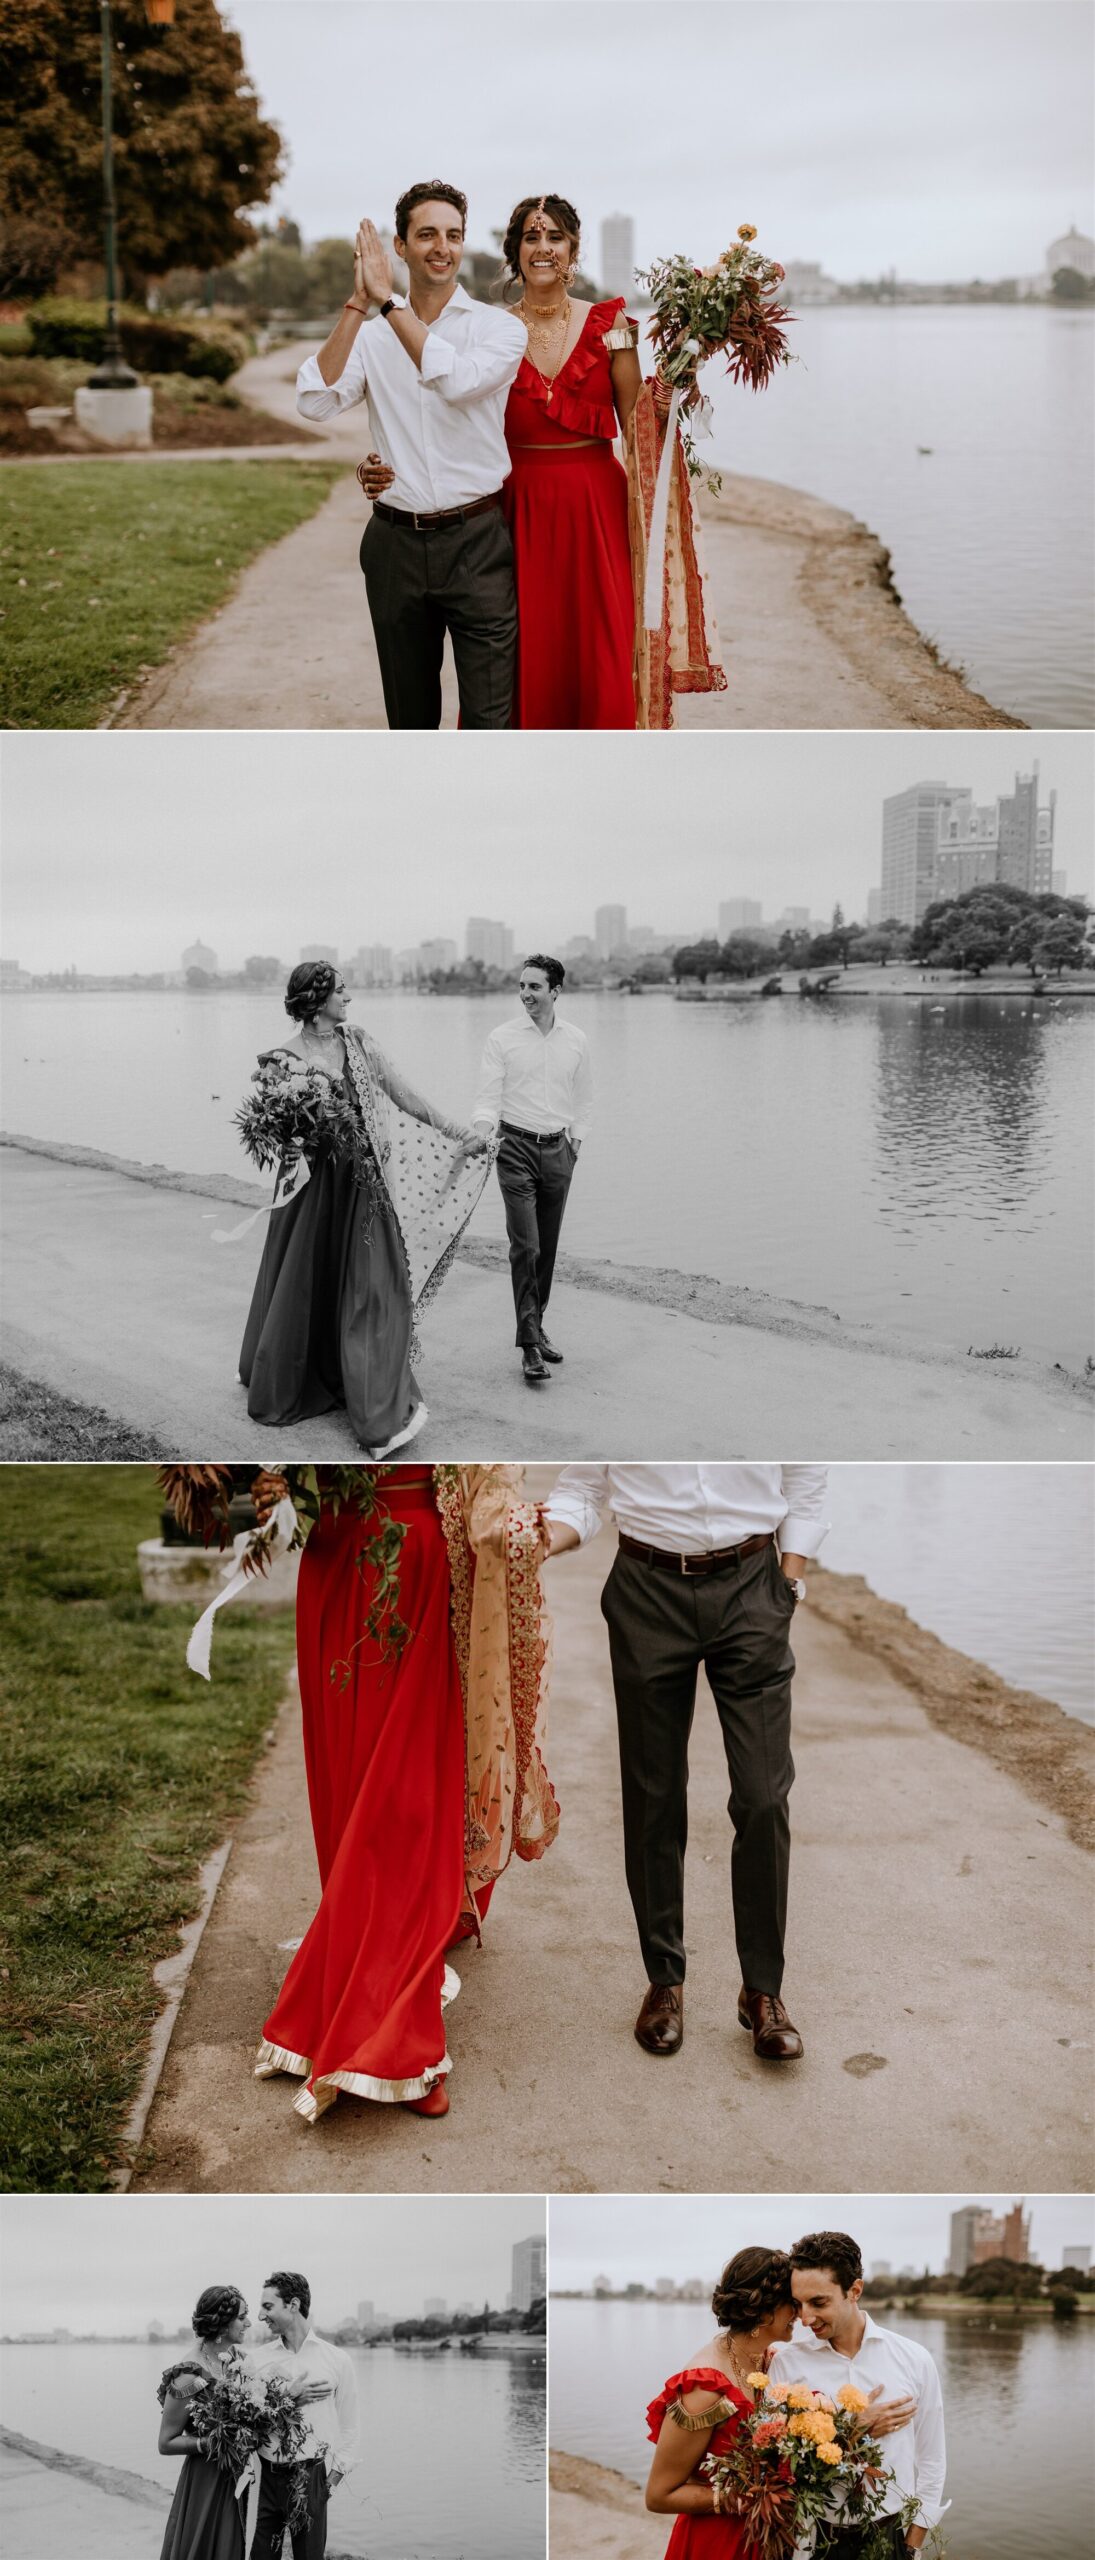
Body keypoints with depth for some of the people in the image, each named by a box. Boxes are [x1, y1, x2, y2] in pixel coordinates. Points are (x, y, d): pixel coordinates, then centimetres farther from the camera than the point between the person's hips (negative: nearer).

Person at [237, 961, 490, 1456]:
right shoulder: (282, 1061, -6)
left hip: (363, 1185, 3)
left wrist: (458, 1133, 2)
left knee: (371, 1289, 0)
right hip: (313, 1187, -3)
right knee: (304, 1285, 8)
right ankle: (283, 1390, 29)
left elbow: (404, 1095, 5)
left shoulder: (357, 1045, 5)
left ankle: (382, 1415, 6)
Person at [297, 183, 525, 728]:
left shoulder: (499, 327, 0)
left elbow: (458, 381, -21)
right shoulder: (372, 336, 7)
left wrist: (387, 299, -15)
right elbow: (315, 400, -9)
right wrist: (357, 302, -11)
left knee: (488, 717, -6)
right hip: (396, 543, 3)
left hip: (476, 540, -3)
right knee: (410, 715, 14)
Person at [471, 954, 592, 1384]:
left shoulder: (576, 1040, 6)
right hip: (516, 1147, -4)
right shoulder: (502, 1038, -4)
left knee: (547, 1248, 9)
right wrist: (482, 1128, -23)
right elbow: (488, 1096, -5)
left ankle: (535, 1327, 22)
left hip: (558, 1150, 4)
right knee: (525, 1246, -12)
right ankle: (529, 1345, -12)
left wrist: (576, 1138, 10)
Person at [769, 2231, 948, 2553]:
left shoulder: (914, 2361, -6)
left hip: (890, 2538, 1)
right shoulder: (786, 2364, -9)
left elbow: (931, 2463, 0)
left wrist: (912, 2548, -1)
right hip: (811, 2540, -1)